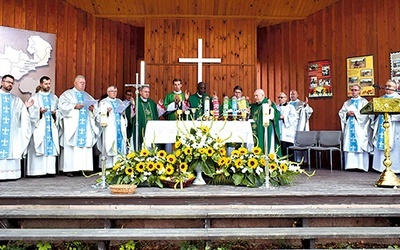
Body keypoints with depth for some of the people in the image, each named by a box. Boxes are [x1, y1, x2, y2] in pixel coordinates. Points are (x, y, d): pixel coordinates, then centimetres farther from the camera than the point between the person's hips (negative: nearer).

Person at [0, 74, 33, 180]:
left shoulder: (16, 100, 18)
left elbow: (22, 115, 13)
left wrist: (26, 107, -4)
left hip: (12, 131, 2)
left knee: (11, 150, -2)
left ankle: (11, 173, -1)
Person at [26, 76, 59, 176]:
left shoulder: (54, 97, 16)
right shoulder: (35, 98, 7)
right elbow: (31, 112, -2)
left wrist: (55, 113, -9)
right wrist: (39, 111, -20)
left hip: (52, 127, 3)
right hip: (39, 127, -3)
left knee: (51, 148, -2)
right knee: (39, 148, -8)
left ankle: (50, 169, 1)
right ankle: (37, 170, -5)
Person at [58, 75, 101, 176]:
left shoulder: (87, 96, 22)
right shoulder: (67, 94, 9)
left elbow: (95, 105, 17)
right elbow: (62, 104, -6)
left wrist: (92, 108, -5)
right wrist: (74, 106, -17)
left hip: (86, 125, 4)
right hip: (72, 125, -4)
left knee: (86, 145, -3)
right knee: (71, 147, -7)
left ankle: (84, 167, 0)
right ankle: (68, 169, -4)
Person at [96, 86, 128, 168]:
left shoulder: (119, 101, 20)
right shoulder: (103, 102, 6)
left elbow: (124, 114, 22)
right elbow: (100, 115, -3)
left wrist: (123, 114, 1)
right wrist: (106, 112, -20)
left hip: (120, 127, 4)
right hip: (109, 128, -4)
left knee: (120, 145, -1)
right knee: (110, 147, -9)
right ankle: (108, 166, -7)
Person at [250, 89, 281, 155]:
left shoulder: (269, 103, -2)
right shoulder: (253, 106, 17)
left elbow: (277, 115, -14)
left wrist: (270, 107, -28)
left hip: (266, 131, -5)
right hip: (255, 132, 5)